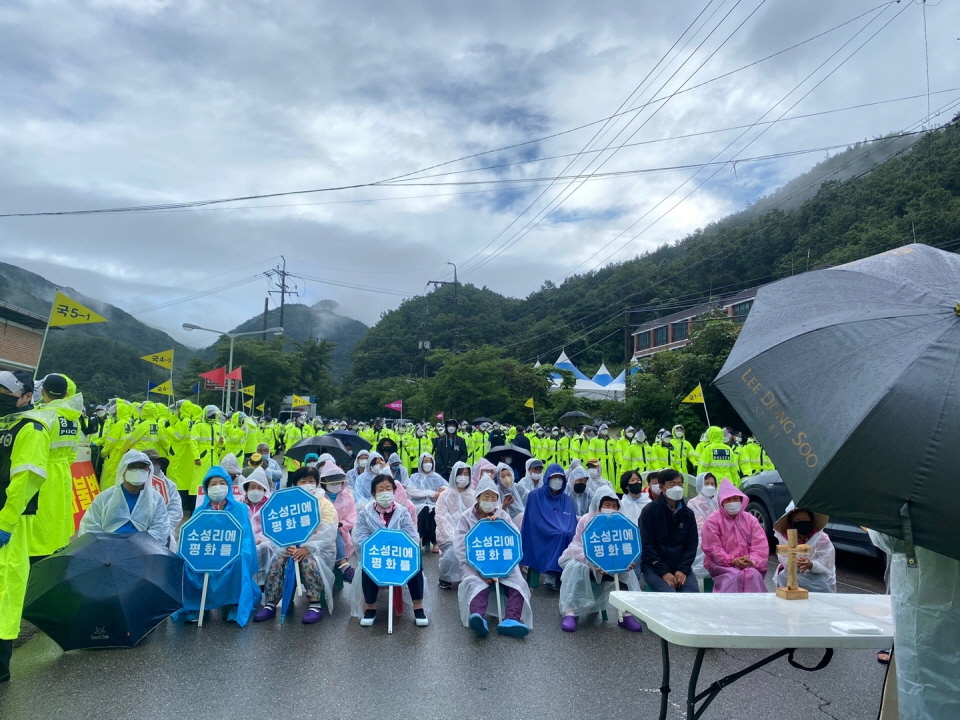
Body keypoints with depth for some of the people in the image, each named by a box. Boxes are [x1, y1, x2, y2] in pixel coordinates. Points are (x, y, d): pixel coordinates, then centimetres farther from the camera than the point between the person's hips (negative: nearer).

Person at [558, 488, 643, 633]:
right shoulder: (585, 520, -17)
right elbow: (577, 548, -23)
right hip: (581, 560, -3)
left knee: (626, 570, -22)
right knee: (577, 568, -35)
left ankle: (627, 614, -17)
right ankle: (569, 613, -35)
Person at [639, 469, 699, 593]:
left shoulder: (687, 513, 10)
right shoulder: (650, 511, -4)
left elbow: (691, 544, 8)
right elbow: (646, 546, -7)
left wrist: (683, 570, -8)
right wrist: (663, 572, -15)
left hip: (680, 566, 4)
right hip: (654, 567, -4)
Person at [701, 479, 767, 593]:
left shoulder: (750, 519, 12)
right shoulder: (713, 521, 1)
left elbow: (760, 545, 1)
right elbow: (712, 548, -7)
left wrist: (753, 561, -19)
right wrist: (731, 561, -20)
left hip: (749, 564, 3)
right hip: (721, 564, -3)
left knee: (753, 574, -30)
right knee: (735, 576, -34)